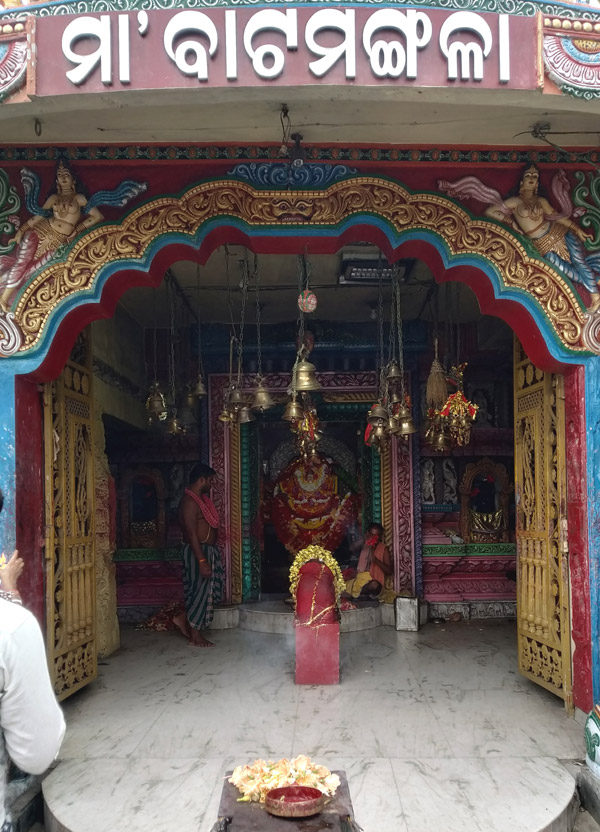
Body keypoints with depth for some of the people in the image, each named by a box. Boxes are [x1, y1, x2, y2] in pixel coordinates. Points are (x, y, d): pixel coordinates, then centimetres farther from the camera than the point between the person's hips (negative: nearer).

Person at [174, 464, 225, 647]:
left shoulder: (201, 499, 12)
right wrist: (201, 561, -26)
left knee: (211, 589, 14)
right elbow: (192, 534, -24)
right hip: (197, 552, -10)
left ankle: (184, 618, 23)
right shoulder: (189, 501, -19)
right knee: (200, 590, -1)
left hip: (208, 551, 10)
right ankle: (195, 636, 10)